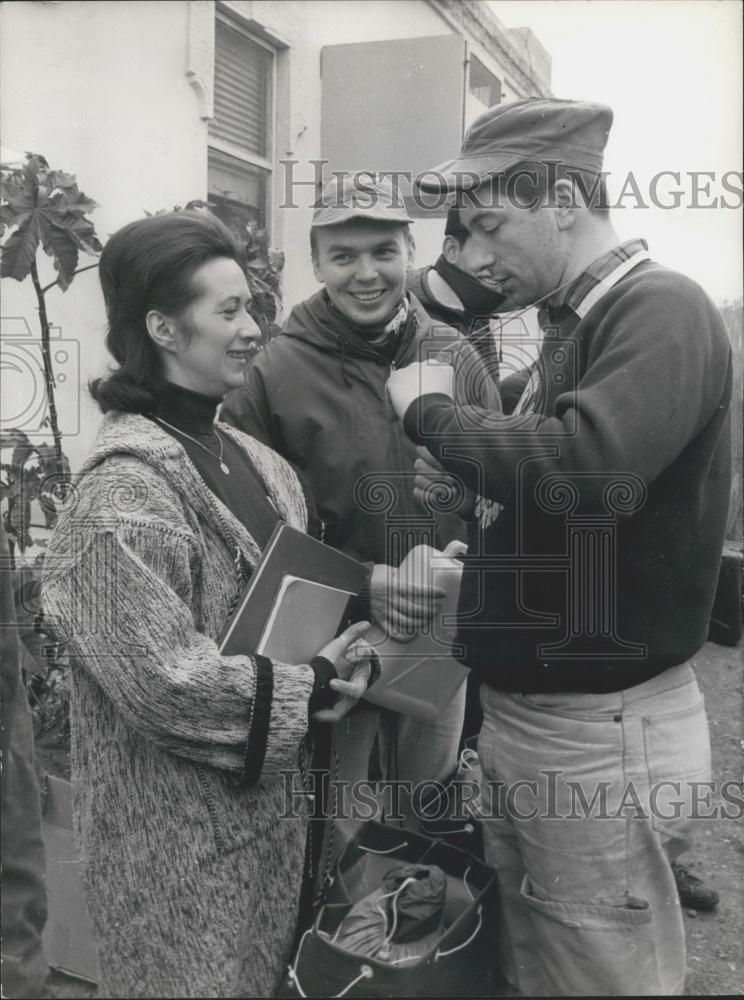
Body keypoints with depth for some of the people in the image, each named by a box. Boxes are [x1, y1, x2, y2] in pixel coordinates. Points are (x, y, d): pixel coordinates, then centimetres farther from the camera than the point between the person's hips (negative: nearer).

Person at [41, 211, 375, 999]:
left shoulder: (248, 457, 5)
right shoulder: (126, 485, -21)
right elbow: (159, 678, -25)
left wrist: (333, 656, -3)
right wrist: (307, 692, -16)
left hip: (266, 798, 8)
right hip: (181, 829, -7)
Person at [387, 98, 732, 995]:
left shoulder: (661, 311, -15)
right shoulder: (575, 324, 12)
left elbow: (586, 470, -34)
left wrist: (430, 410, -18)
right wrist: (467, 491, -1)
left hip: (600, 726, -8)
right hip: (520, 710, 8)